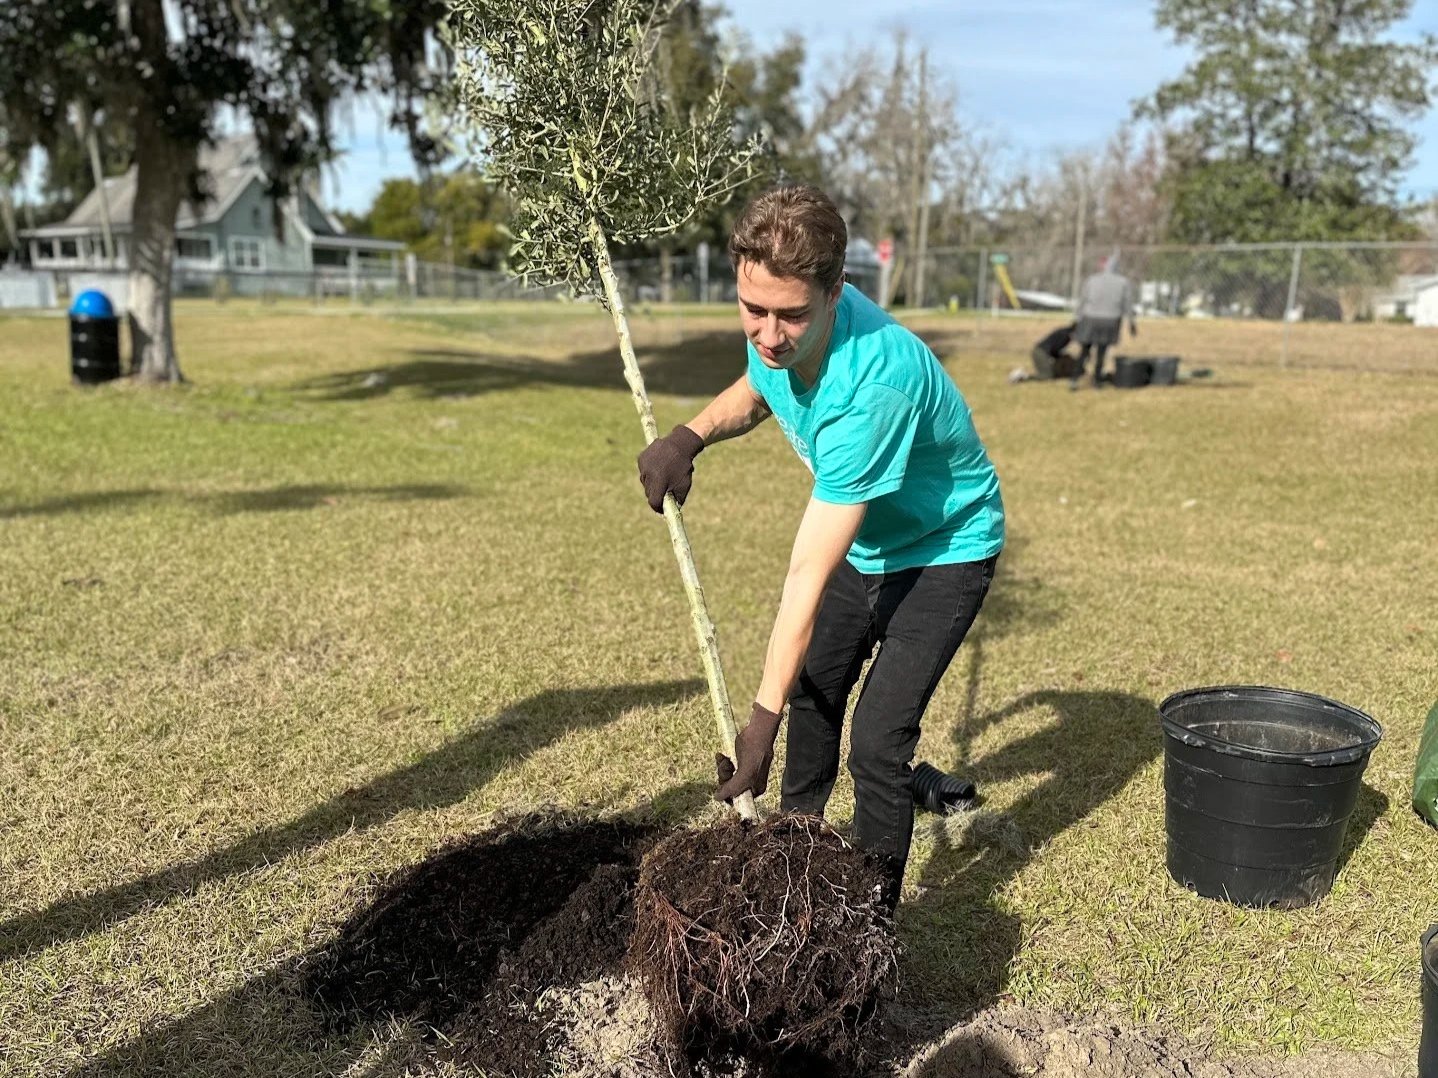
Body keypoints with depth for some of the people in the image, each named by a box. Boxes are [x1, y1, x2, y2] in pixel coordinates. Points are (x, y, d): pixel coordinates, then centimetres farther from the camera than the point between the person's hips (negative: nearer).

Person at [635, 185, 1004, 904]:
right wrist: (689, 437, -13)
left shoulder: (873, 382, -41)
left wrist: (763, 719, -37)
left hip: (945, 547, -8)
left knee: (877, 741, -17)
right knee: (812, 693, 22)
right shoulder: (777, 331, -19)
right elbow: (753, 392, 8)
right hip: (864, 540, 8)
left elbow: (808, 574, -41)